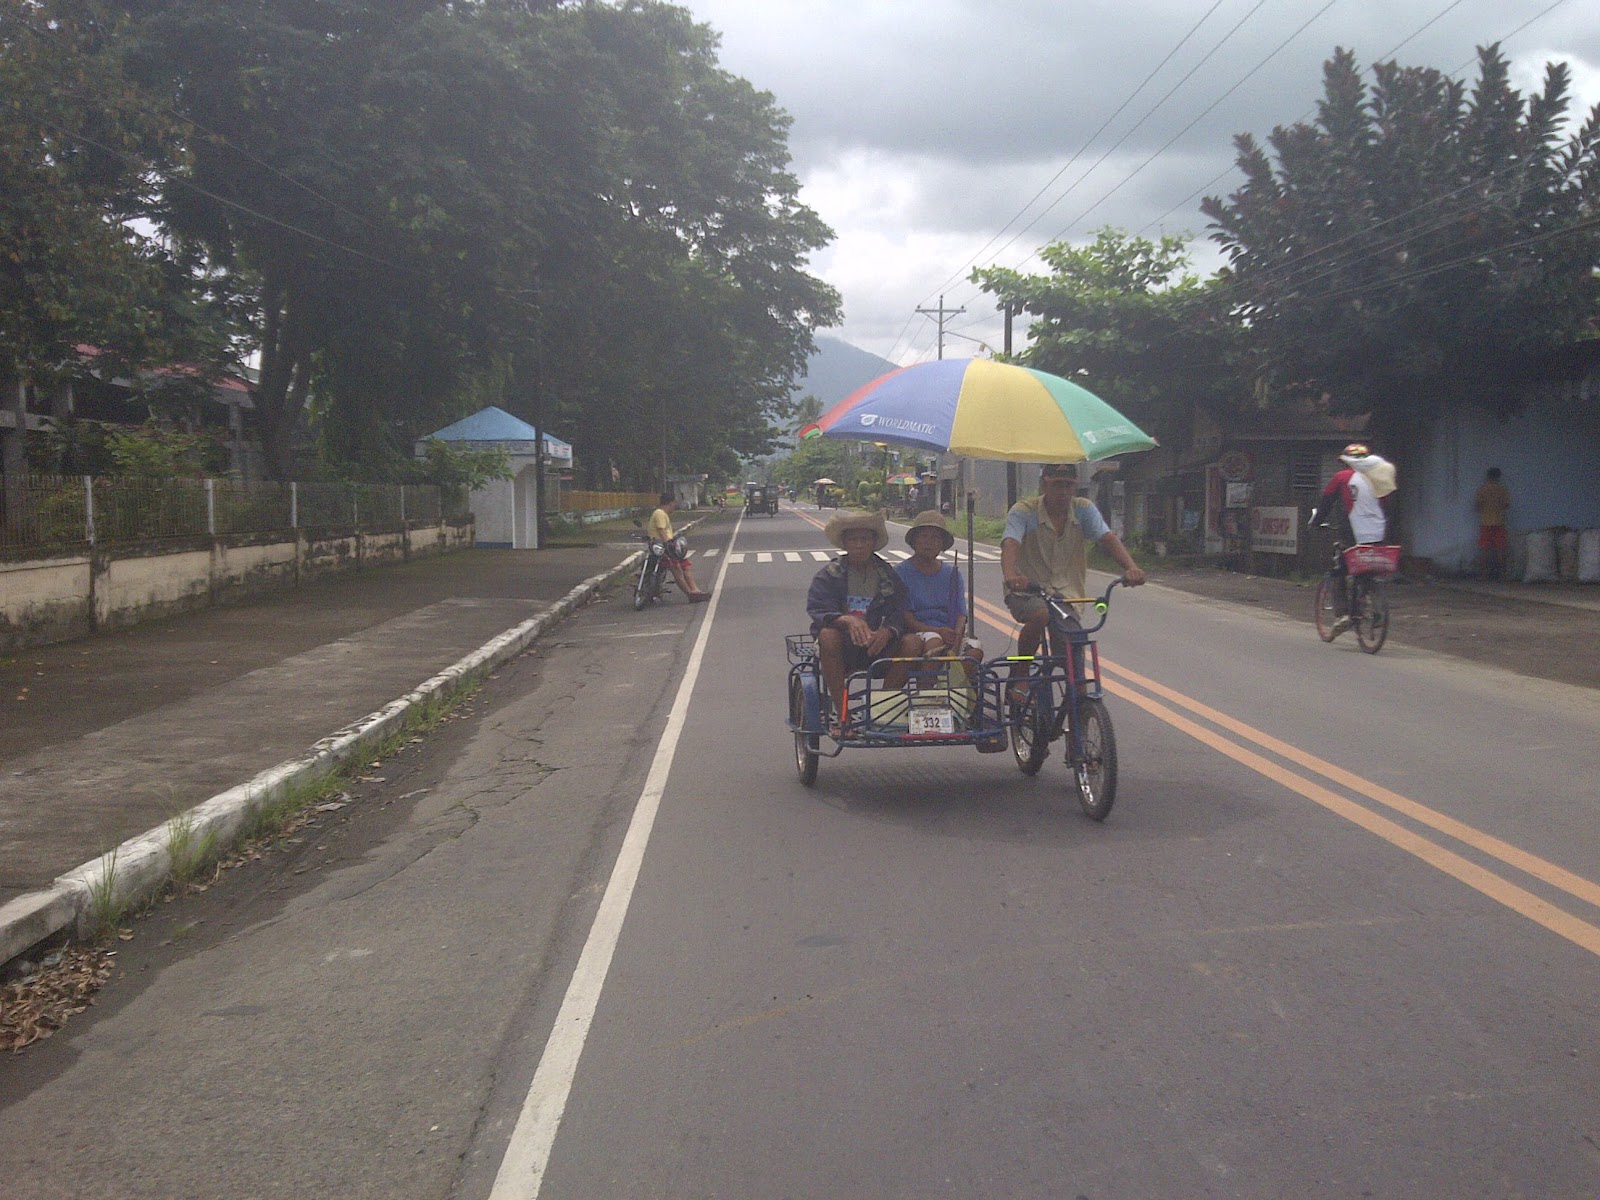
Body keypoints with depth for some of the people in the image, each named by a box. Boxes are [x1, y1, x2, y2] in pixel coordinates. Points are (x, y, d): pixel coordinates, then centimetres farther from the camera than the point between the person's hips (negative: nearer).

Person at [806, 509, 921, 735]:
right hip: (843, 649, -2)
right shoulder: (829, 575, 1)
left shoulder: (888, 575, 8)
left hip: (878, 644, 2)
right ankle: (842, 713, -27)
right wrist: (848, 621, -36)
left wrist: (887, 632, -28)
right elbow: (818, 610, -15)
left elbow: (898, 613, -4)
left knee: (913, 643, -23)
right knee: (828, 635, -35)